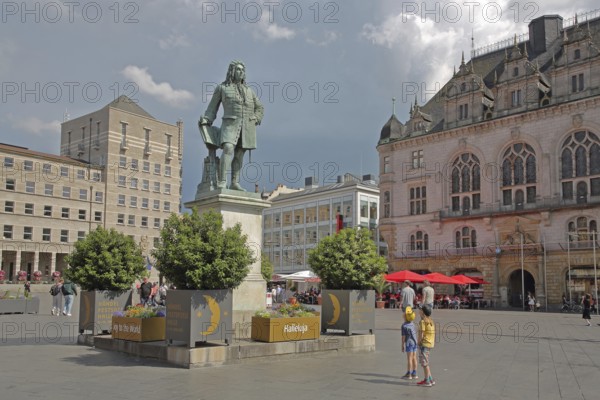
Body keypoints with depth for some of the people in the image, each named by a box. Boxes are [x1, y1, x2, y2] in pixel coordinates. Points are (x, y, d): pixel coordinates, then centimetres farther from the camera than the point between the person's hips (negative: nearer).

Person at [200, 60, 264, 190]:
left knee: (239, 154, 2)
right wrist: (206, 120, -7)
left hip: (247, 126, 4)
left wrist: (256, 120, 8)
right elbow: (213, 107, 8)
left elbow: (259, 107, 25)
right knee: (228, 149, -23)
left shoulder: (248, 91, 20)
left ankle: (235, 183, 6)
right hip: (230, 123, -4)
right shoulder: (222, 88, 10)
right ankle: (222, 182, -28)